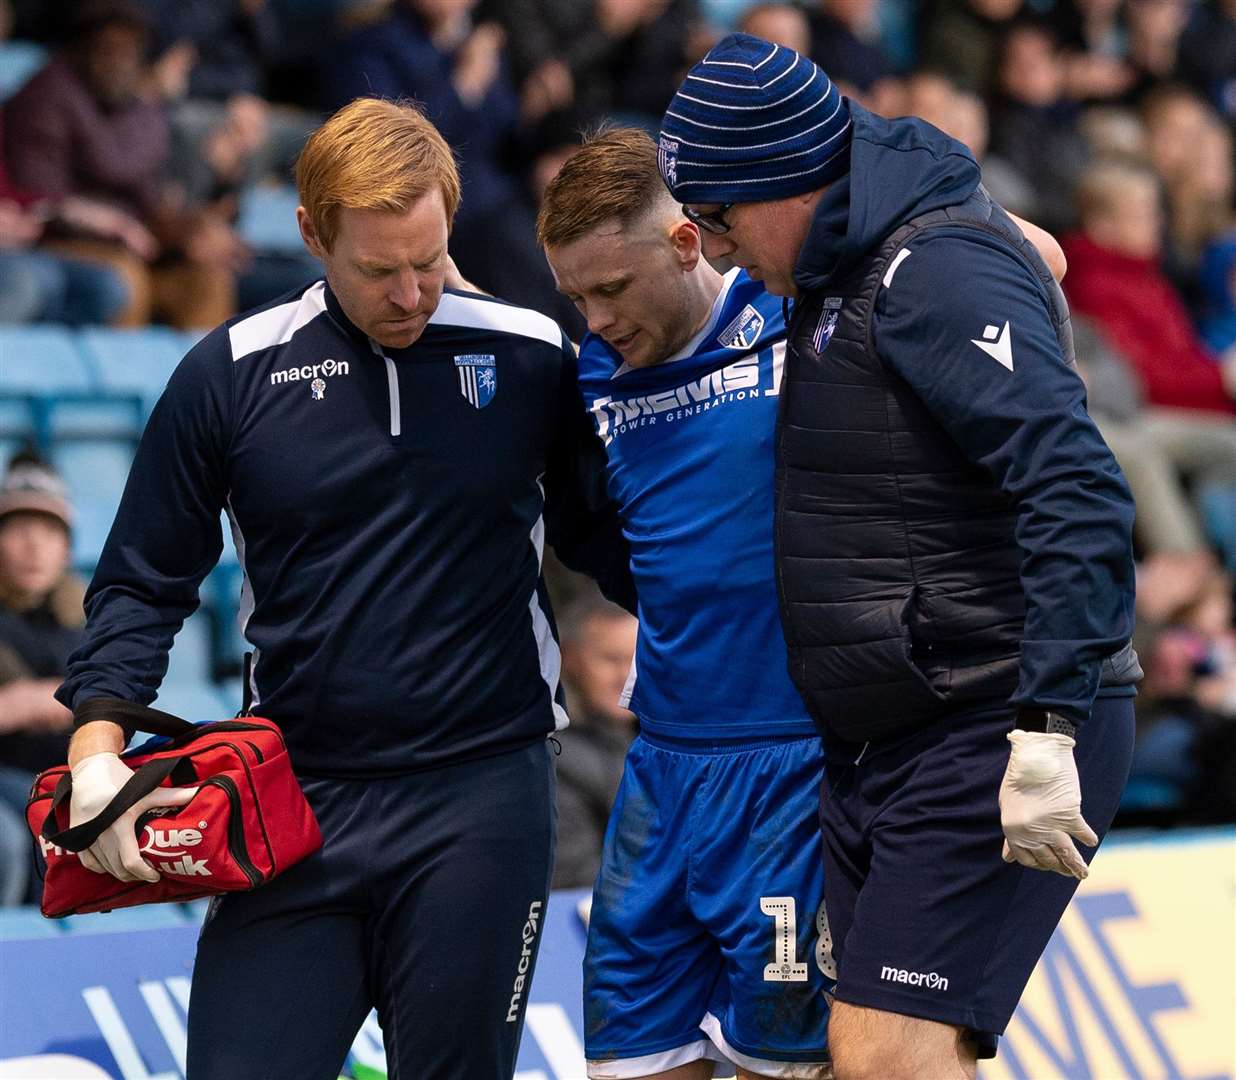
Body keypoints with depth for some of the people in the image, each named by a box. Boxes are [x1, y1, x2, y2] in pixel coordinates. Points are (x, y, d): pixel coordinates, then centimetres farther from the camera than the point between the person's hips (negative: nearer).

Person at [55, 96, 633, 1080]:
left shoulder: (531, 359, 2)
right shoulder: (230, 375, 2)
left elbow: (600, 536, 15)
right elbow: (144, 583, 7)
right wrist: (97, 750, -5)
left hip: (481, 802, 0)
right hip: (296, 803, 0)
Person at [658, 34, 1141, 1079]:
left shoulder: (942, 271, -17)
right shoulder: (841, 271, 14)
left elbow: (1079, 495, -26)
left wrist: (1048, 729, -30)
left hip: (990, 743, -10)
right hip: (876, 745, 10)